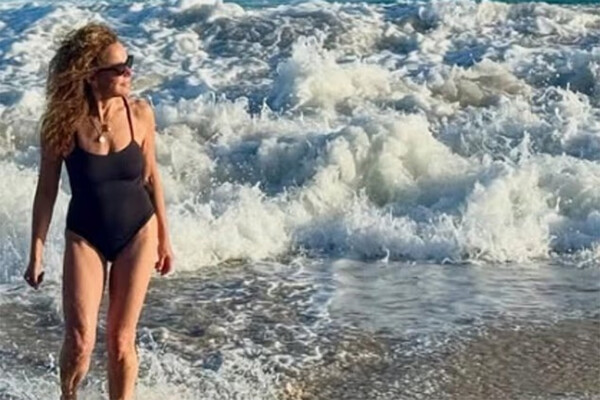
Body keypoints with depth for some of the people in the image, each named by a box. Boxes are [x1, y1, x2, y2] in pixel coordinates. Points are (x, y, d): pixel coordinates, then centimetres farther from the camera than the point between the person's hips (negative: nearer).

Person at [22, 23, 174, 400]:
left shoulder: (140, 113, -11)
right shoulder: (63, 123, -16)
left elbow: (150, 175, 3)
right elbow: (47, 189, -6)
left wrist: (164, 238, 9)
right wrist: (37, 253, -5)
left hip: (137, 233, 1)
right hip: (85, 237, -1)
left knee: (121, 340, 6)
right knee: (80, 341, -8)